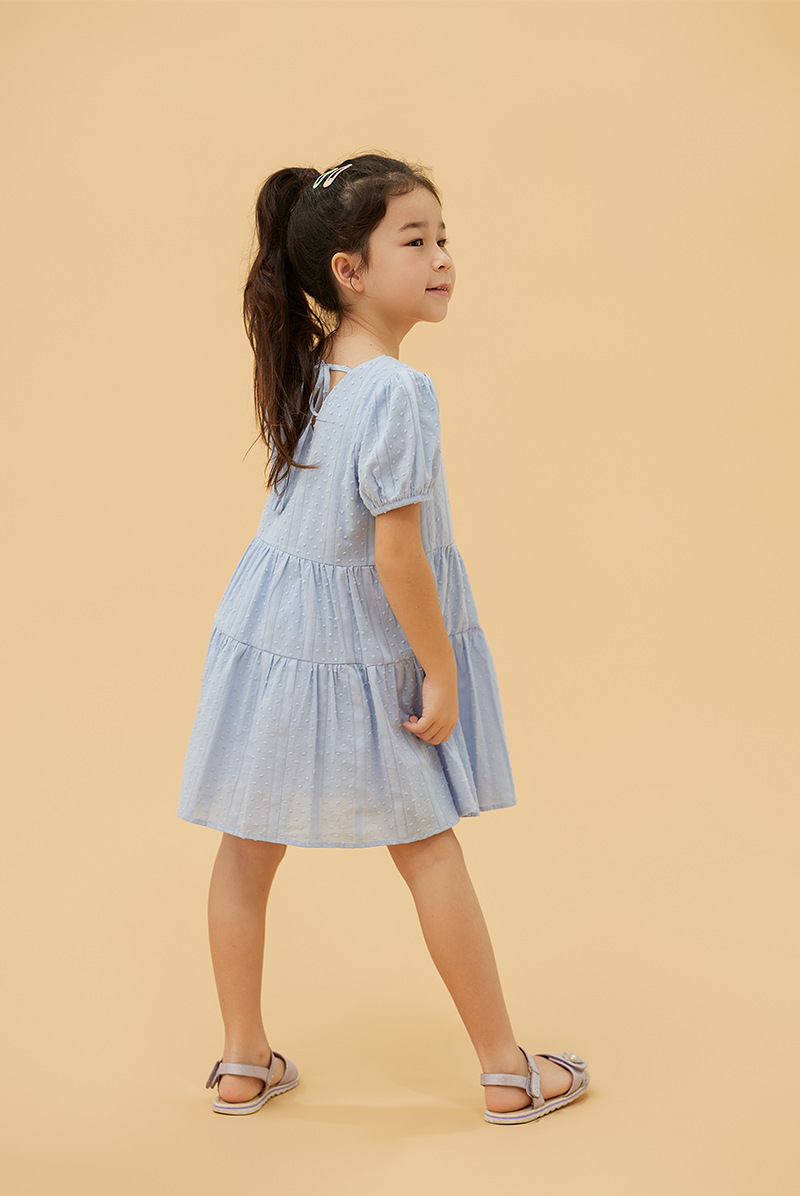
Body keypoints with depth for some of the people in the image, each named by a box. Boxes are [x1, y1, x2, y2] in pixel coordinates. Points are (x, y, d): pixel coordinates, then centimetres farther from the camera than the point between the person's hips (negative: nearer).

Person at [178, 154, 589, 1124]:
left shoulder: (304, 371, 2)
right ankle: (507, 1073, 22)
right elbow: (396, 553, -25)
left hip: (271, 635, 7)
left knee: (249, 846, 13)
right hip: (366, 653, -6)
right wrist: (441, 672, -15)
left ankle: (244, 1062, 28)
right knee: (427, 847, 7)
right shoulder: (397, 391, -24)